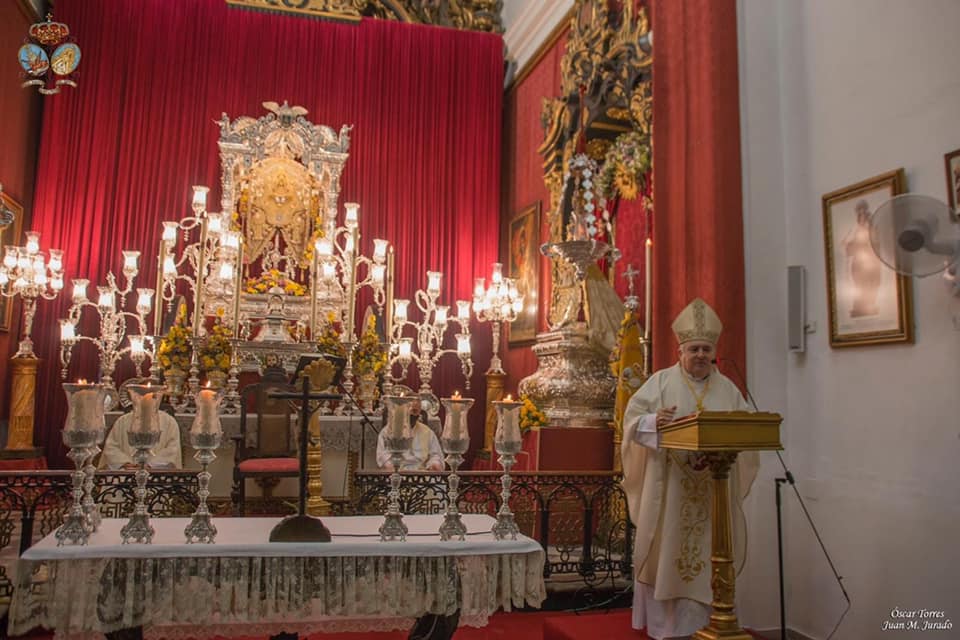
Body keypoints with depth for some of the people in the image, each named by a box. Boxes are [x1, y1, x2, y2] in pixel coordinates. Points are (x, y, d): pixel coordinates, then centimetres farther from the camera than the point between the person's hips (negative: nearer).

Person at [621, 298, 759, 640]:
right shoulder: (661, 381, -1)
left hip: (713, 488, 3)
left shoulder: (727, 388, 9)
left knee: (705, 552, 7)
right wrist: (653, 421, -27)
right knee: (665, 548, 4)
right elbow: (633, 417, -7)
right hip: (669, 484, -3)